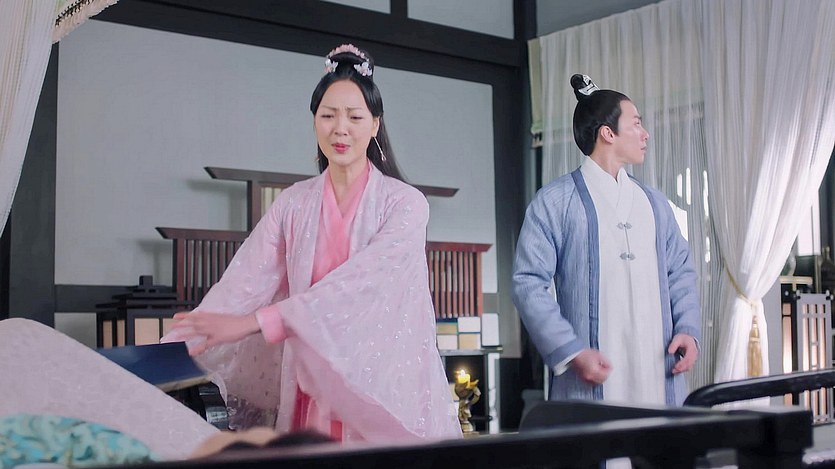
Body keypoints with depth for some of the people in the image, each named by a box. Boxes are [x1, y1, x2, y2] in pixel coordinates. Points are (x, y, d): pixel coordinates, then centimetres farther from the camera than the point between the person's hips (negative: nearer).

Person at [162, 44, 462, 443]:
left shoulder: (403, 204, -6)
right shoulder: (293, 205, 4)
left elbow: (358, 284, -21)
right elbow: (241, 286, -6)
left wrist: (253, 322, -29)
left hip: (384, 392, -2)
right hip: (313, 397, 3)